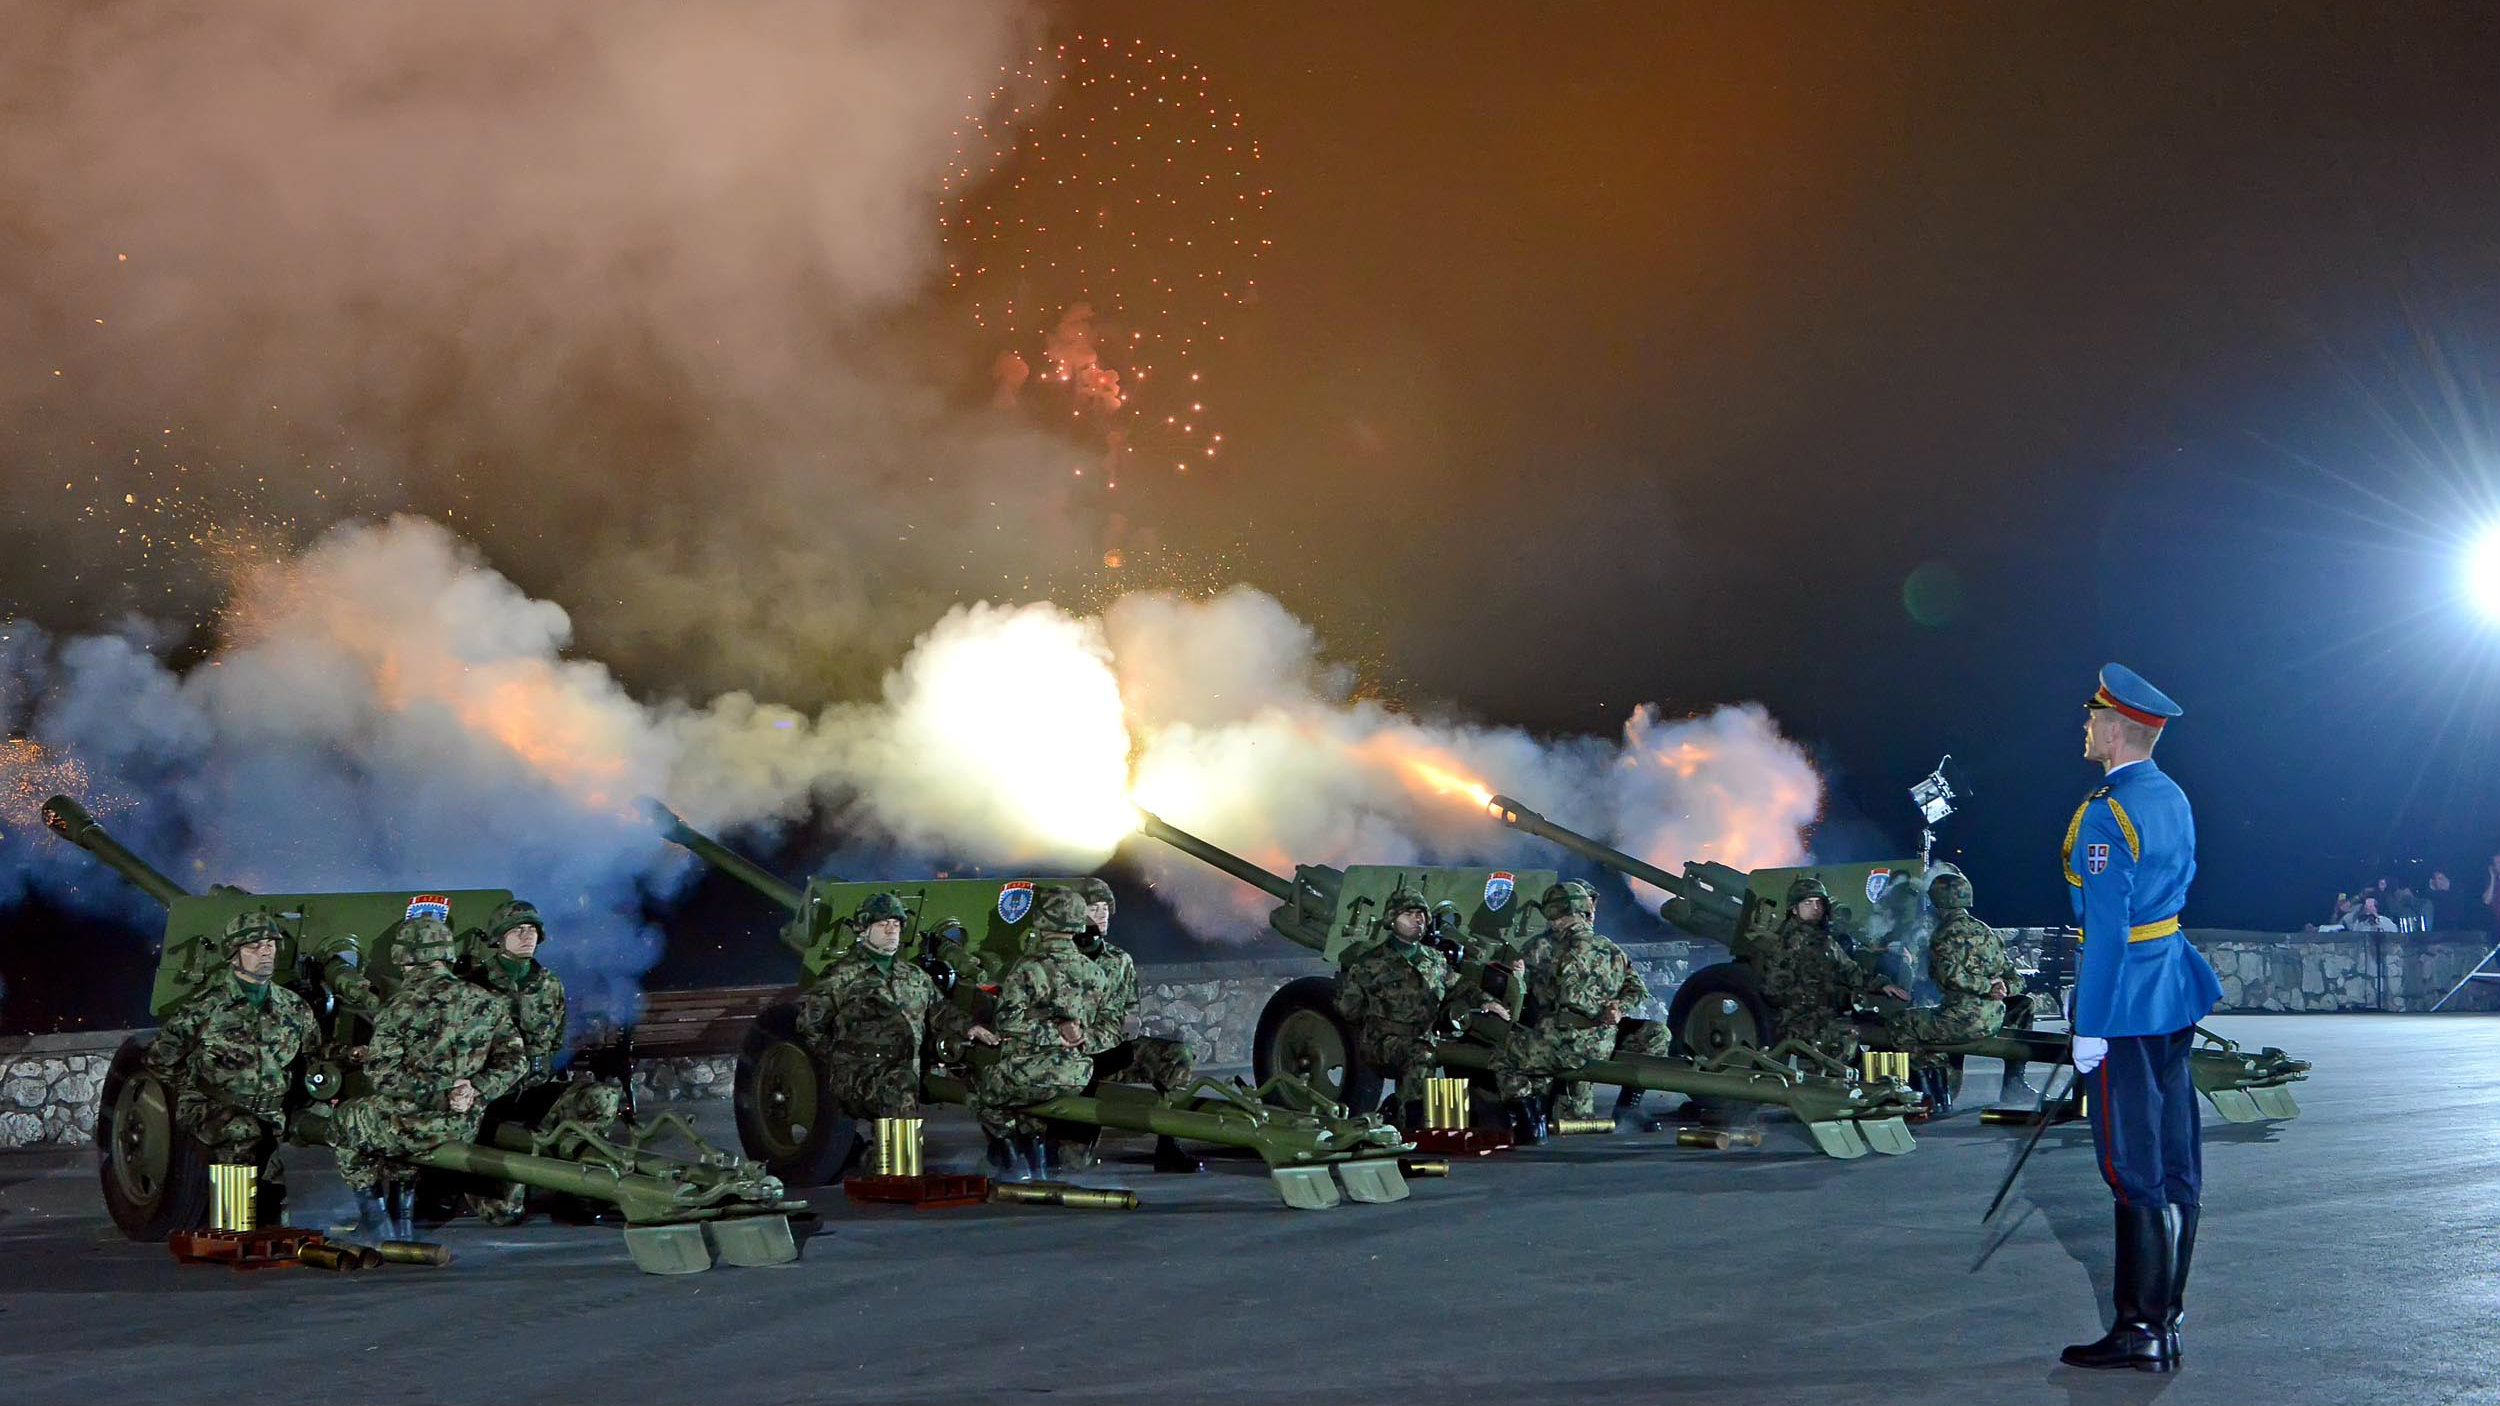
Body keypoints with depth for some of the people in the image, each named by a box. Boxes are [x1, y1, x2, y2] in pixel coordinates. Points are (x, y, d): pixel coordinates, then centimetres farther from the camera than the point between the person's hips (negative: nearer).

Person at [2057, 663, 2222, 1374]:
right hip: (2171, 1004, 9)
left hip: (2125, 1008, -9)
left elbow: (2107, 930, -21)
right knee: (2174, 1161, 10)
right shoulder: (2173, 798, 10)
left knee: (2134, 1169, -5)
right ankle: (2165, 1317, 17)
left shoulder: (2107, 816, -18)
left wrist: (2089, 1029, -18)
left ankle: (2140, 1331, -2)